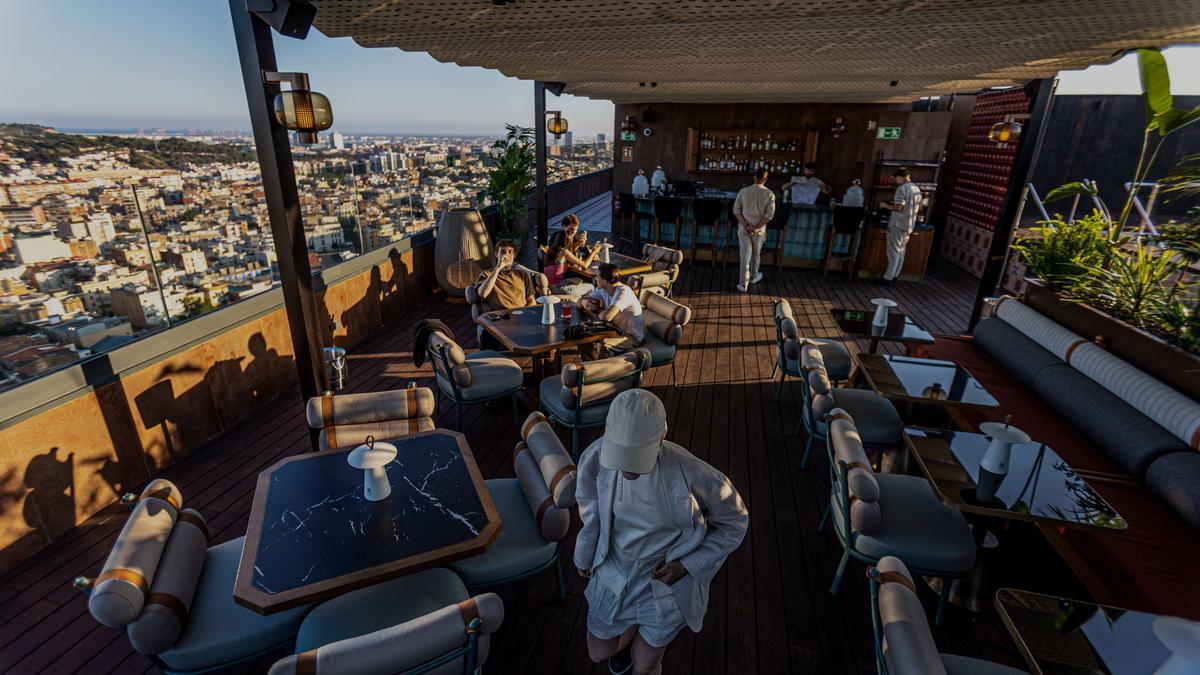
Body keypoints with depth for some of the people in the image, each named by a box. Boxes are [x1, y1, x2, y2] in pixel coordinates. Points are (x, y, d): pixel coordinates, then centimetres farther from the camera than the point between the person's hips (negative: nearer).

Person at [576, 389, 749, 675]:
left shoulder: (692, 474, -34)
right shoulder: (595, 458, -26)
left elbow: (734, 521, -12)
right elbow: (591, 514, -4)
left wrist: (687, 565, -19)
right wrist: (585, 558, 13)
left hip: (667, 579, -2)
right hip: (614, 572, 3)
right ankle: (628, 633, 55)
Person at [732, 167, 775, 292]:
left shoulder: (743, 191, -3)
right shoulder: (769, 194, -6)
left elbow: (736, 210, -6)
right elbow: (769, 214, -12)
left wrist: (746, 225, -9)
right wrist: (757, 227, -11)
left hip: (744, 229, 0)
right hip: (759, 229, 0)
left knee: (745, 256, 3)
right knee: (755, 255, 19)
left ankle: (743, 284, 2)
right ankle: (753, 277, 39)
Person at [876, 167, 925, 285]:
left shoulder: (902, 188, -16)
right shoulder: (917, 189, 12)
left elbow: (898, 208, -22)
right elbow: (919, 208, 18)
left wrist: (885, 205, -8)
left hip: (898, 225, -9)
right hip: (909, 225, 9)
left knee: (893, 252, -5)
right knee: (901, 252, 13)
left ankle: (888, 278, -3)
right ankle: (894, 276, 19)